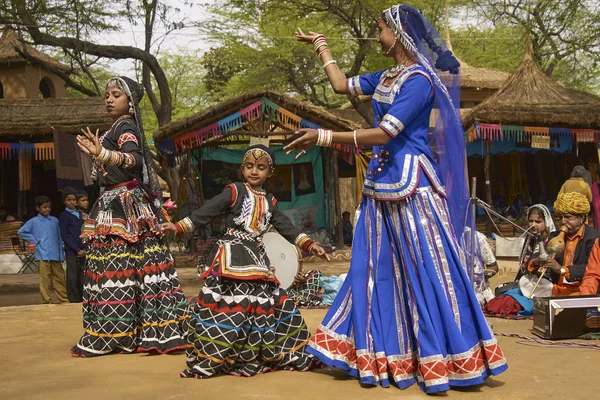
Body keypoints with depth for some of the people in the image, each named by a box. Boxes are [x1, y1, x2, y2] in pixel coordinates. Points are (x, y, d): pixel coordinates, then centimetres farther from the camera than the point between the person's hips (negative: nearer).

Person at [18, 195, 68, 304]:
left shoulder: (55, 220, 10)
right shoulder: (33, 222, 2)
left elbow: (59, 238, 12)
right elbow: (21, 232, 5)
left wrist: (61, 255, 9)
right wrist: (35, 240, -1)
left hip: (55, 255, 3)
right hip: (43, 255, -3)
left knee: (59, 277, 8)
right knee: (45, 279, -2)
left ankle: (64, 300, 16)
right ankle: (47, 301, 4)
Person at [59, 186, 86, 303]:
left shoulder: (80, 214, 16)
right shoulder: (64, 216, -1)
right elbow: (64, 235, -6)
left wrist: (85, 248, 5)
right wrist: (77, 250, -11)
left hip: (82, 251, 6)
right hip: (71, 251, -6)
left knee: (81, 276, 8)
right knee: (72, 277, -6)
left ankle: (81, 299, 15)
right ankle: (73, 301, -2)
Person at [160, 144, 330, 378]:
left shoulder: (270, 202, 15)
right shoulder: (234, 191, -2)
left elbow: (286, 227, 17)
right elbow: (207, 212, -7)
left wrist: (308, 245, 8)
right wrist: (178, 227, -14)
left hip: (257, 259, 6)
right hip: (232, 257, -6)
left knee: (263, 304, 6)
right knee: (228, 304, -14)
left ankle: (258, 356, 18)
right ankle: (210, 359, -10)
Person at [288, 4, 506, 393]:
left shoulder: (419, 79, -13)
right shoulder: (386, 77, 14)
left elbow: (384, 134, -21)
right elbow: (342, 85, 28)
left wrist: (323, 137, -20)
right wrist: (321, 45, 33)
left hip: (410, 182, -9)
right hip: (383, 179, 9)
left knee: (424, 268, -4)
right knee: (378, 268, 9)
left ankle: (438, 359, 5)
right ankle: (387, 356, 18)